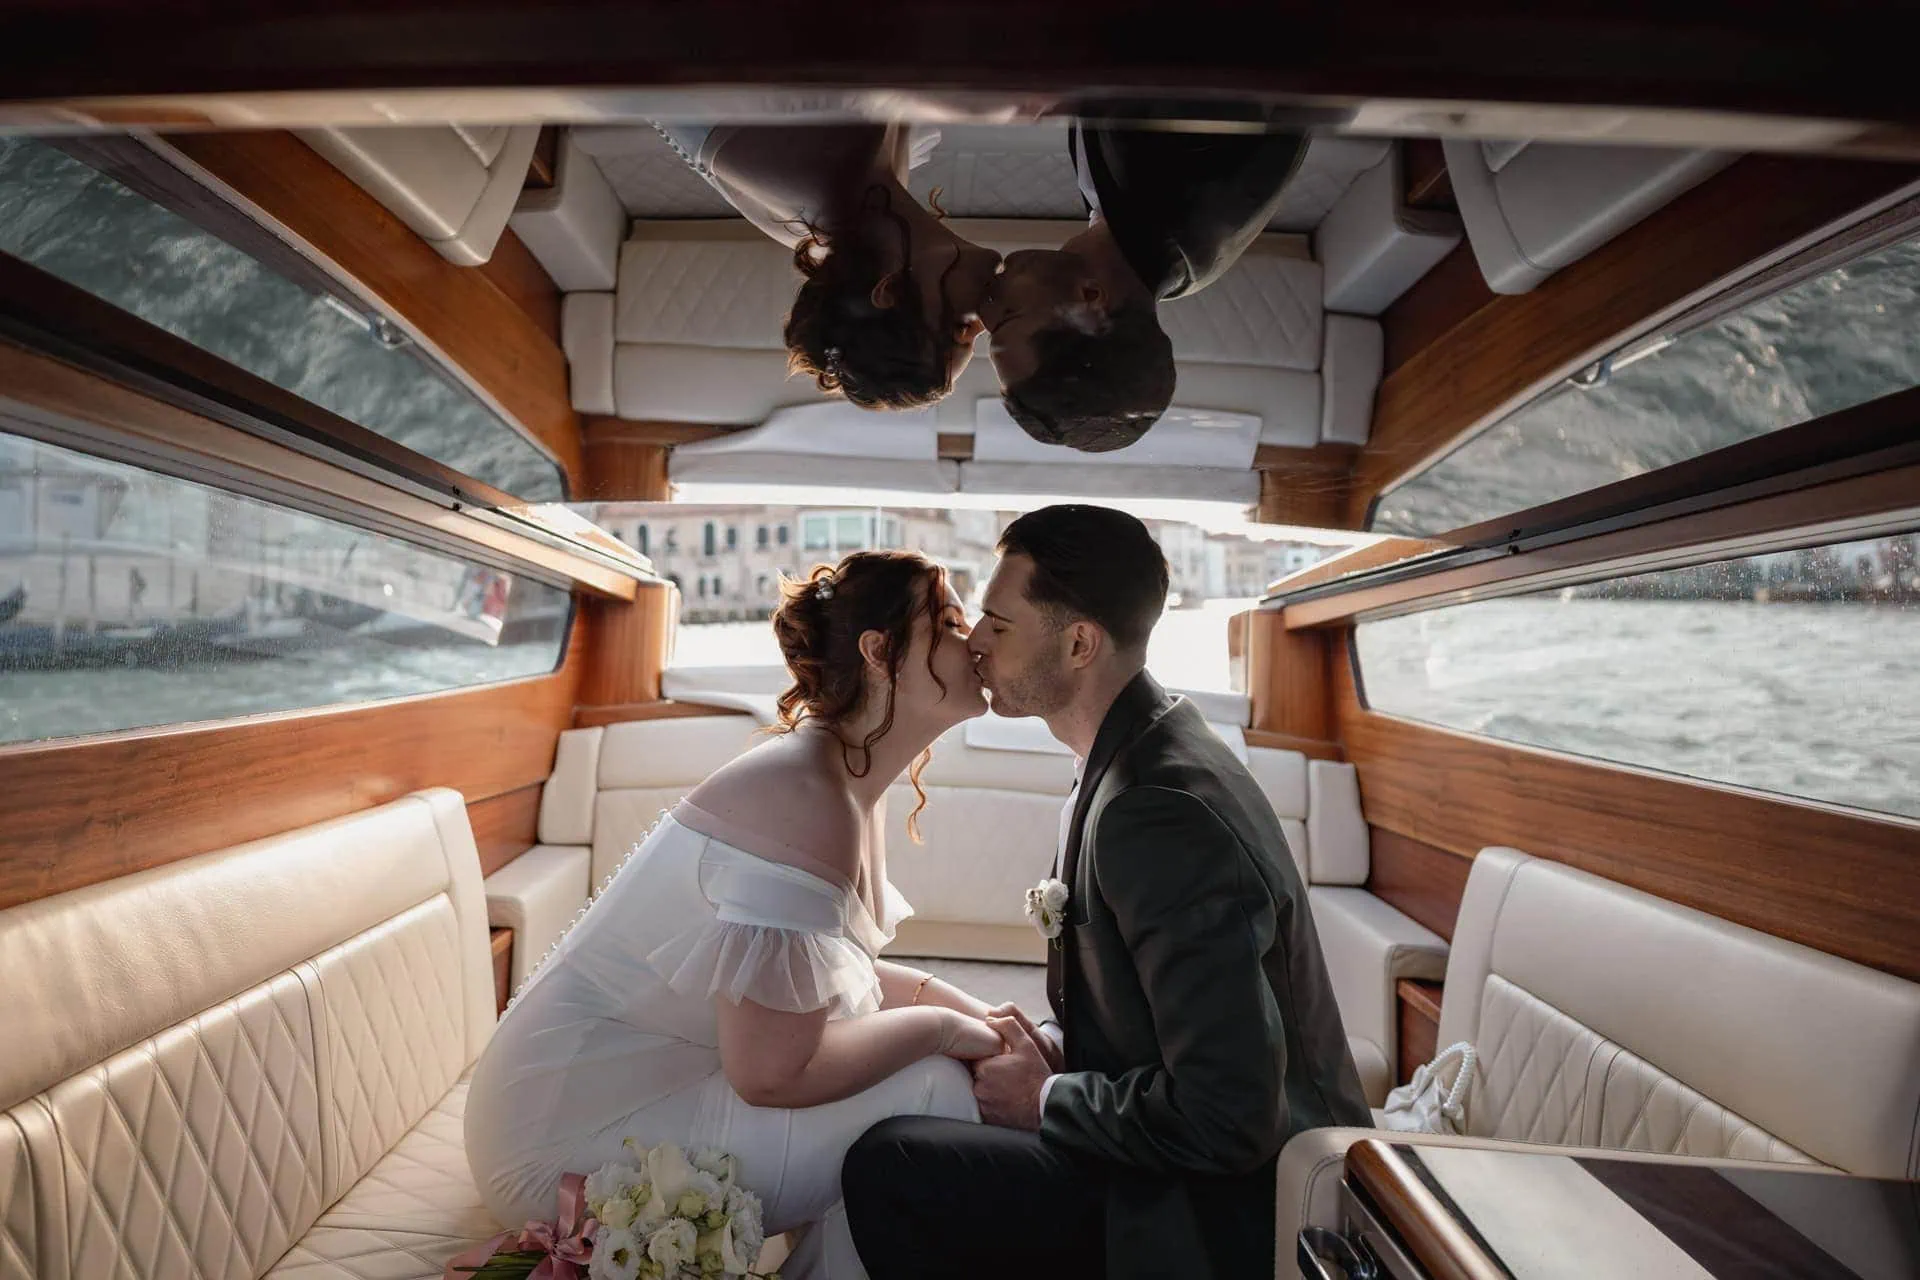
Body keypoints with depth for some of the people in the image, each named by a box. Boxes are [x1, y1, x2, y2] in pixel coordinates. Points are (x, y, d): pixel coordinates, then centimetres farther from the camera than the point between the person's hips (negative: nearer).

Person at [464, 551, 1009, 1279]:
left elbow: (833, 974, 8)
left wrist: (973, 1011, -4)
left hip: (648, 1082, 9)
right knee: (931, 1093, -15)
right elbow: (774, 1072, -27)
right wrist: (945, 1027, -14)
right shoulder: (804, 801, -27)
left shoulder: (849, 784, 3)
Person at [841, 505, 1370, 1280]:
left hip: (1233, 1202, -9)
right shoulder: (1137, 756, 1)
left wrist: (1048, 1099, -14)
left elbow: (1227, 1116, -28)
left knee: (885, 1166, -16)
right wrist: (1053, 1045, -1)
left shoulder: (1164, 807, -29)